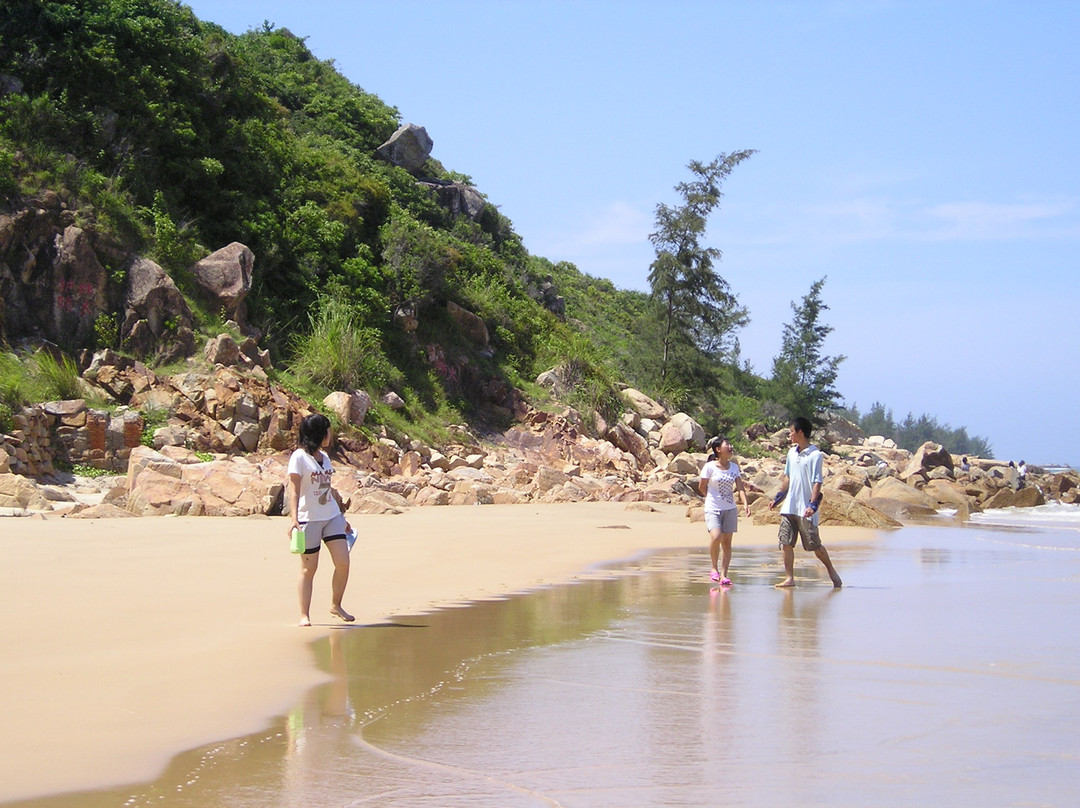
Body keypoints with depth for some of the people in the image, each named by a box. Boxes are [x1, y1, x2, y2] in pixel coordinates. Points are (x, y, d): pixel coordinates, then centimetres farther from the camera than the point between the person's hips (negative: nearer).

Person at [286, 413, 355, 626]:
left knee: (343, 563, -3)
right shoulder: (299, 457, -6)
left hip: (332, 516, 6)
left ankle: (336, 605, 14)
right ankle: (304, 614, 6)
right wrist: (294, 518, -22)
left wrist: (342, 518, 22)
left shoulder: (324, 457, 15)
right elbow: (294, 490, -11)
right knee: (308, 569, -1)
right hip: (310, 519, -6)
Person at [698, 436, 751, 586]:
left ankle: (724, 575, 7)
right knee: (716, 537, -23)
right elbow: (702, 487, 1)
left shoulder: (734, 467, 6)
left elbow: (740, 487, 1)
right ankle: (714, 569, -4)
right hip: (713, 508, -4)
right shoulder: (710, 467, -8)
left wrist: (745, 503, -13)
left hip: (730, 509, 4)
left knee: (727, 541, 2)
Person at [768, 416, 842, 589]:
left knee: (814, 545, 1)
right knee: (786, 543, 1)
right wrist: (778, 498, 20)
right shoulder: (792, 452, 12)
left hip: (805, 510, -7)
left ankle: (831, 571, 20)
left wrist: (813, 505, -23)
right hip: (789, 507, 7)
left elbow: (817, 482, -15)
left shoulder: (815, 455, -10)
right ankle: (789, 578, 5)